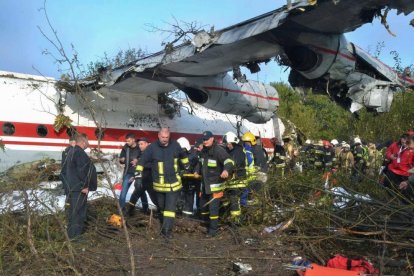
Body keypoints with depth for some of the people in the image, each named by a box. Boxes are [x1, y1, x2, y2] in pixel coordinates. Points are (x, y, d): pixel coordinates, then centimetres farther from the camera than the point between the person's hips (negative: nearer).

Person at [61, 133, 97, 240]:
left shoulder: (71, 151, 15)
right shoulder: (80, 153, -18)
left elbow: (65, 169, 21)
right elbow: (81, 171, -23)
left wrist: (67, 184, 24)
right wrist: (84, 186, -18)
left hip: (71, 186, 11)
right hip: (78, 188, -11)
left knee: (72, 210, 17)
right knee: (78, 211, -4)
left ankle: (71, 232, 26)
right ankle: (74, 235, 0)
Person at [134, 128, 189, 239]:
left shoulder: (175, 145, -3)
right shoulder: (152, 148, -10)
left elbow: (183, 156, 17)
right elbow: (141, 162, -5)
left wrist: (187, 167, 24)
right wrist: (138, 176, -10)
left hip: (173, 183, 0)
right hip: (159, 184, 0)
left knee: (170, 207, -6)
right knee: (161, 206, 15)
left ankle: (167, 229, -5)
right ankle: (163, 223, 38)